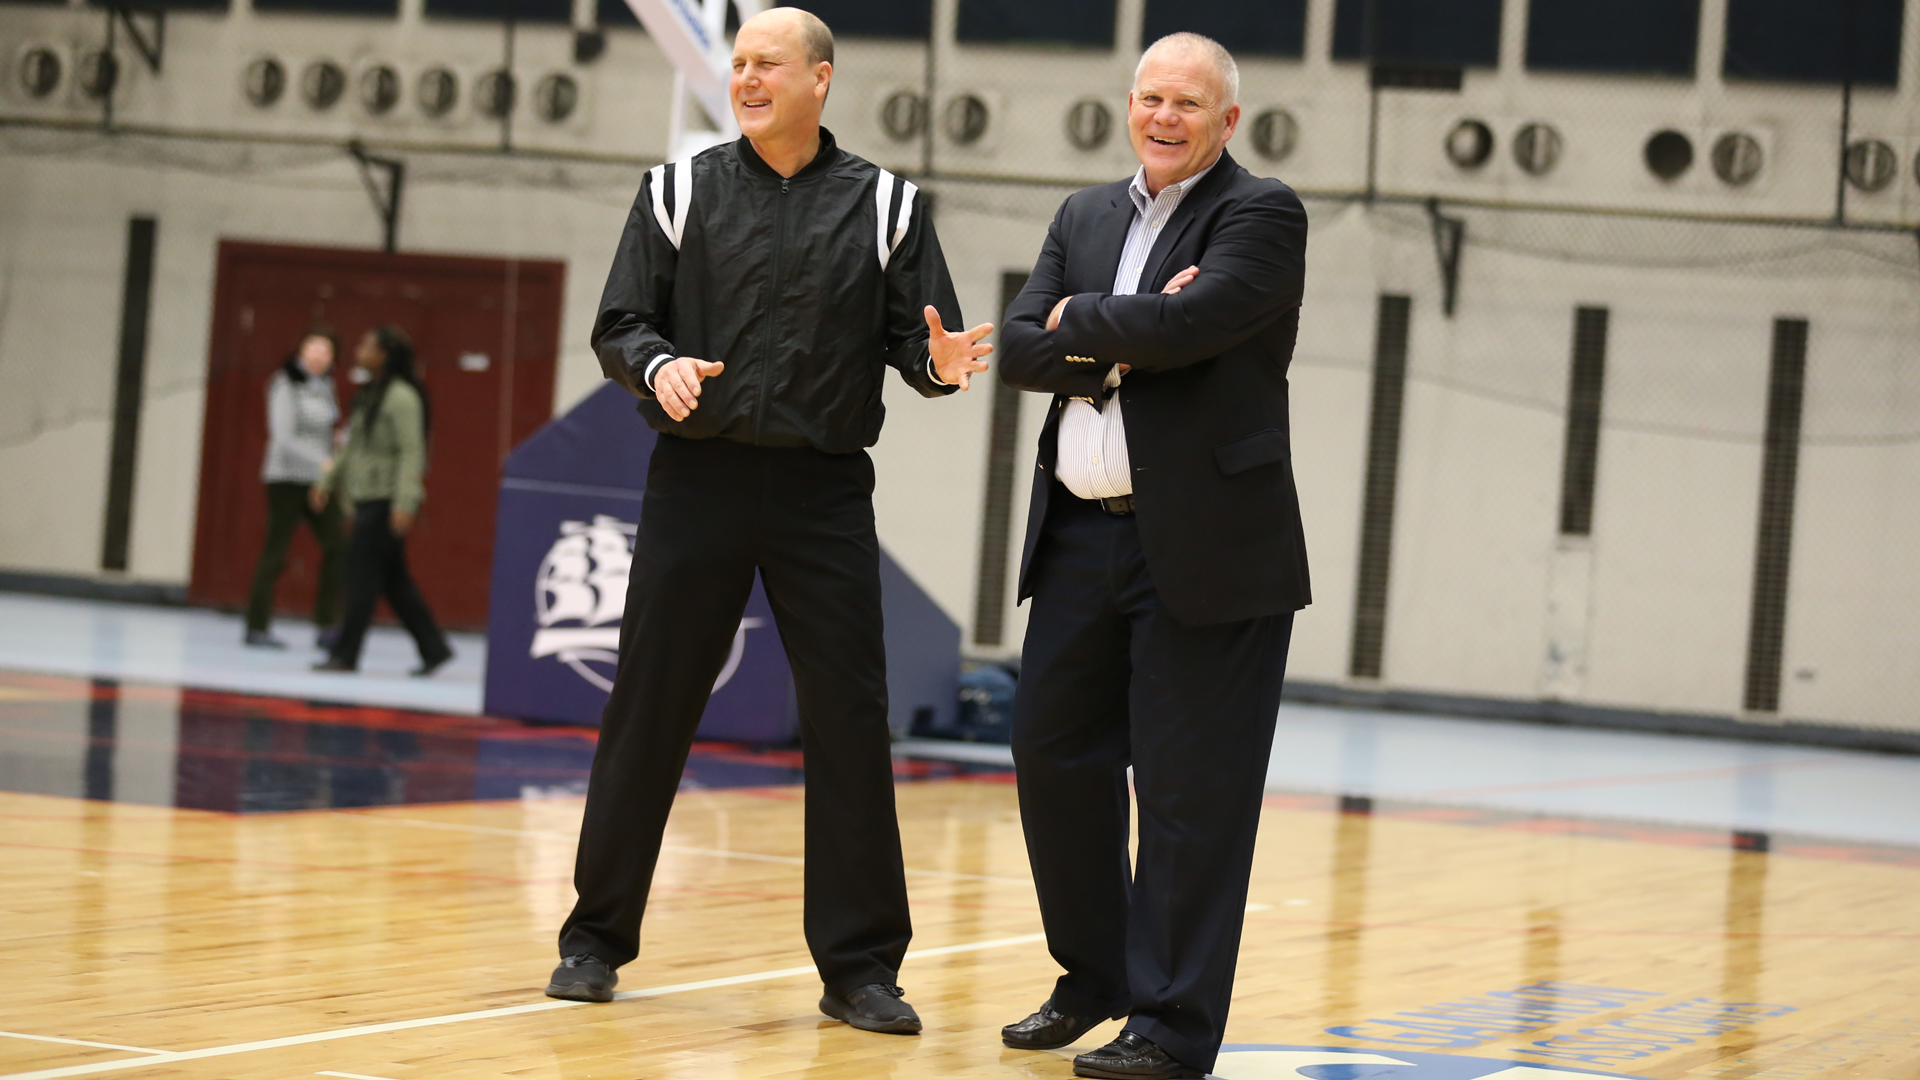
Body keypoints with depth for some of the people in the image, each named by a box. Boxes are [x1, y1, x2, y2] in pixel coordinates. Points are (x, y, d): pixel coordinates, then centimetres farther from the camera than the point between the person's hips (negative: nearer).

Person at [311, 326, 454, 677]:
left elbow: (412, 452, -19)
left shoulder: (401, 397, -13)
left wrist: (404, 503, -25)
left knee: (362, 575, -6)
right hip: (368, 498, 9)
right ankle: (433, 648, 14)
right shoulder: (369, 394, 16)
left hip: (386, 500, -9)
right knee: (394, 579, 10)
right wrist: (330, 482, 23)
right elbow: (354, 448, 25)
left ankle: (345, 654, -1)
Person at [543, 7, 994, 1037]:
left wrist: (939, 361, -19)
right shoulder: (681, 191, 6)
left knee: (850, 721, -2)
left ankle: (859, 968, 6)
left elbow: (915, 339, 4)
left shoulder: (883, 206, 5)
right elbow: (618, 326, 4)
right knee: (646, 711, 4)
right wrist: (658, 365, -17)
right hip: (698, 478, 0)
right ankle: (596, 939, 16)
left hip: (824, 490, 0)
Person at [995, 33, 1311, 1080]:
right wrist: (1125, 344, -12)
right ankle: (1096, 976, 31)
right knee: (1053, 757, 13)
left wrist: (1081, 322, -5)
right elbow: (1020, 350, 4)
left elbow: (1186, 324, -21)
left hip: (1205, 547, -7)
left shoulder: (1262, 215, -4)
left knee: (1187, 791, -3)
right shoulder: (1084, 217, 15)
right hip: (1080, 535, 7)